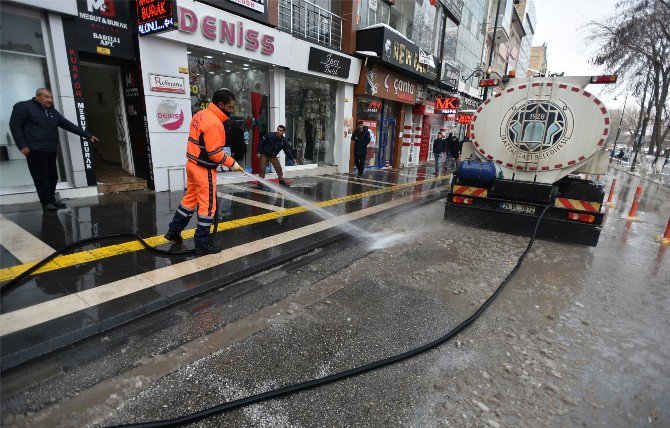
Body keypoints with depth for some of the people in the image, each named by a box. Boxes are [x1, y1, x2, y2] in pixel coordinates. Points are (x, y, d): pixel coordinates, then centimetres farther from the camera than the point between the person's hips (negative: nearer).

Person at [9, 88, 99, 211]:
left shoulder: (52, 111, 20)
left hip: (51, 150, 6)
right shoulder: (23, 107, 1)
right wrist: (22, 145, -11)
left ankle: (51, 200, 19)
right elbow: (15, 125, -3)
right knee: (41, 178, -6)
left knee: (52, 177, 8)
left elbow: (68, 125, 20)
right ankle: (47, 202, 0)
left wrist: (87, 135, 16)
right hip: (35, 150, -6)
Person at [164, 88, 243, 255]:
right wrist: (232, 163, -9)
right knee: (207, 206, 1)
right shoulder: (214, 123, -21)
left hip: (192, 164, 9)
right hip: (204, 169, -9)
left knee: (190, 199, 21)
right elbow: (215, 153, -22)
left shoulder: (201, 114, 8)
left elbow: (199, 142, 12)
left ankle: (174, 232, 34)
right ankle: (202, 244, 10)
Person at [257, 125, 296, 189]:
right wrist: (259, 152, -15)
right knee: (262, 169, -4)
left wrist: (292, 159, -8)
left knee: (279, 168, 4)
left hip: (273, 156, 4)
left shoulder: (284, 140, -8)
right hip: (264, 155, -4)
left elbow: (287, 151, -1)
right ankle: (260, 183, 5)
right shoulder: (269, 135, -19)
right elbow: (261, 143, -12)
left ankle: (281, 180, 24)